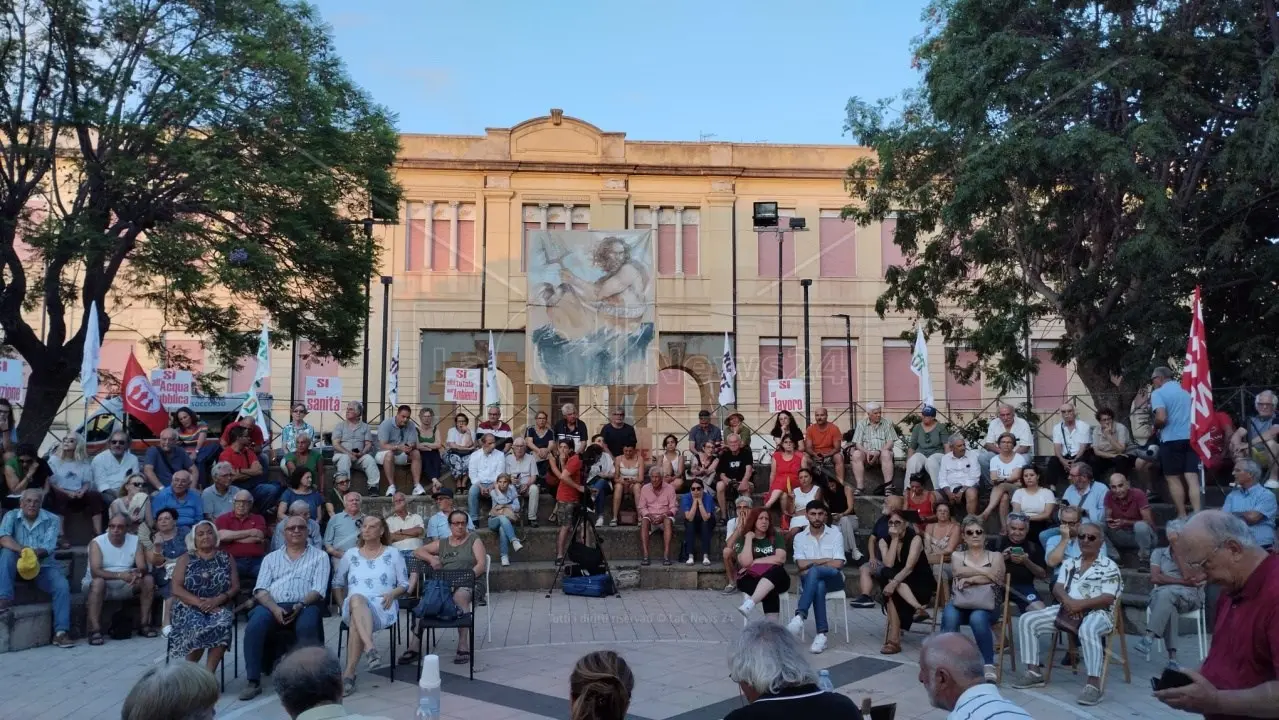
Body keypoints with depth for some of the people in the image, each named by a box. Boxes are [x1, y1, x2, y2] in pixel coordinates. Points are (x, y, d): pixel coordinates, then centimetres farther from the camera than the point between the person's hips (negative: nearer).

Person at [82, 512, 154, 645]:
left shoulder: (135, 541, -3)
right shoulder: (97, 543, -14)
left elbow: (143, 568, -9)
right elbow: (95, 572, -26)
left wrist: (138, 573, -35)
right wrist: (120, 575, -40)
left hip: (125, 586, 4)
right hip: (102, 585, -4)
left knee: (149, 579, -18)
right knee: (98, 581, -36)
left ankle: (145, 624, -13)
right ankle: (95, 630, -35)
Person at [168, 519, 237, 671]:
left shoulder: (226, 558, 13)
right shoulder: (186, 559, 11)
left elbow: (235, 587, 6)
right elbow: (176, 589, -1)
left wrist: (217, 600, -15)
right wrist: (199, 603, -16)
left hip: (219, 606, 1)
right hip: (190, 607, 0)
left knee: (221, 625, -34)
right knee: (197, 627, -34)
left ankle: (208, 672, -30)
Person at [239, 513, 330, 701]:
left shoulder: (319, 556, 13)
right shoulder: (271, 558, 20)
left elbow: (318, 590, 1)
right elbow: (260, 590, 7)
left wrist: (300, 605, -18)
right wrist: (275, 608, -13)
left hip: (305, 605, -2)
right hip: (273, 605, 2)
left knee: (307, 627, -35)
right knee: (254, 627, -29)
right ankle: (253, 681, -19)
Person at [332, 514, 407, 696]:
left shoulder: (393, 554, 12)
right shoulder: (350, 555, 19)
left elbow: (404, 585, 12)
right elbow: (337, 583, 27)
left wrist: (392, 594, -8)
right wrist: (343, 603, 11)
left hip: (382, 607, -1)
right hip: (353, 606, 1)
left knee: (356, 622, -38)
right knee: (356, 598, -40)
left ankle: (349, 674, -38)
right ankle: (370, 649, -57)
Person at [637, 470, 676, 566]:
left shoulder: (670, 488, 0)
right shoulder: (645, 489, 5)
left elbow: (673, 508, -2)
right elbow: (641, 507, 4)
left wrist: (664, 516, -20)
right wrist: (649, 515, -16)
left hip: (665, 517, -1)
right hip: (650, 516, 1)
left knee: (668, 521, -36)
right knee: (644, 521, -33)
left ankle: (666, 555, -41)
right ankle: (645, 555, -39)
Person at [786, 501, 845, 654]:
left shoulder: (835, 533, 3)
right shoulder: (800, 537, 7)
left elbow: (838, 564, -7)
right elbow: (801, 565, -6)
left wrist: (812, 563, -6)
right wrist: (826, 560, -7)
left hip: (833, 578, -1)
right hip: (810, 580, 1)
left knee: (813, 571, -37)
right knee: (819, 586, -38)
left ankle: (799, 616, -45)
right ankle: (821, 634, -40)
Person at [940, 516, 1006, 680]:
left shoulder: (995, 556, 20)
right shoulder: (957, 556, 24)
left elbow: (995, 577, -2)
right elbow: (958, 571, -1)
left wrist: (969, 579, -7)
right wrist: (984, 571, -6)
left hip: (985, 604, -1)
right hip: (960, 602, 1)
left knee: (977, 619, -38)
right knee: (949, 616, -35)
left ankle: (988, 666, -29)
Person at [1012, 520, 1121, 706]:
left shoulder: (1109, 566, 0)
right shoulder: (1069, 563, 17)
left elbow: (1108, 598, -10)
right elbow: (1057, 588, 8)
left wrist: (1080, 604, -21)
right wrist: (1068, 601, -15)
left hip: (1097, 612, -6)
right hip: (1067, 610, 6)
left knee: (1088, 629, -42)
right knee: (1026, 619, -9)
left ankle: (1094, 684, -36)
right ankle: (1034, 672, -5)